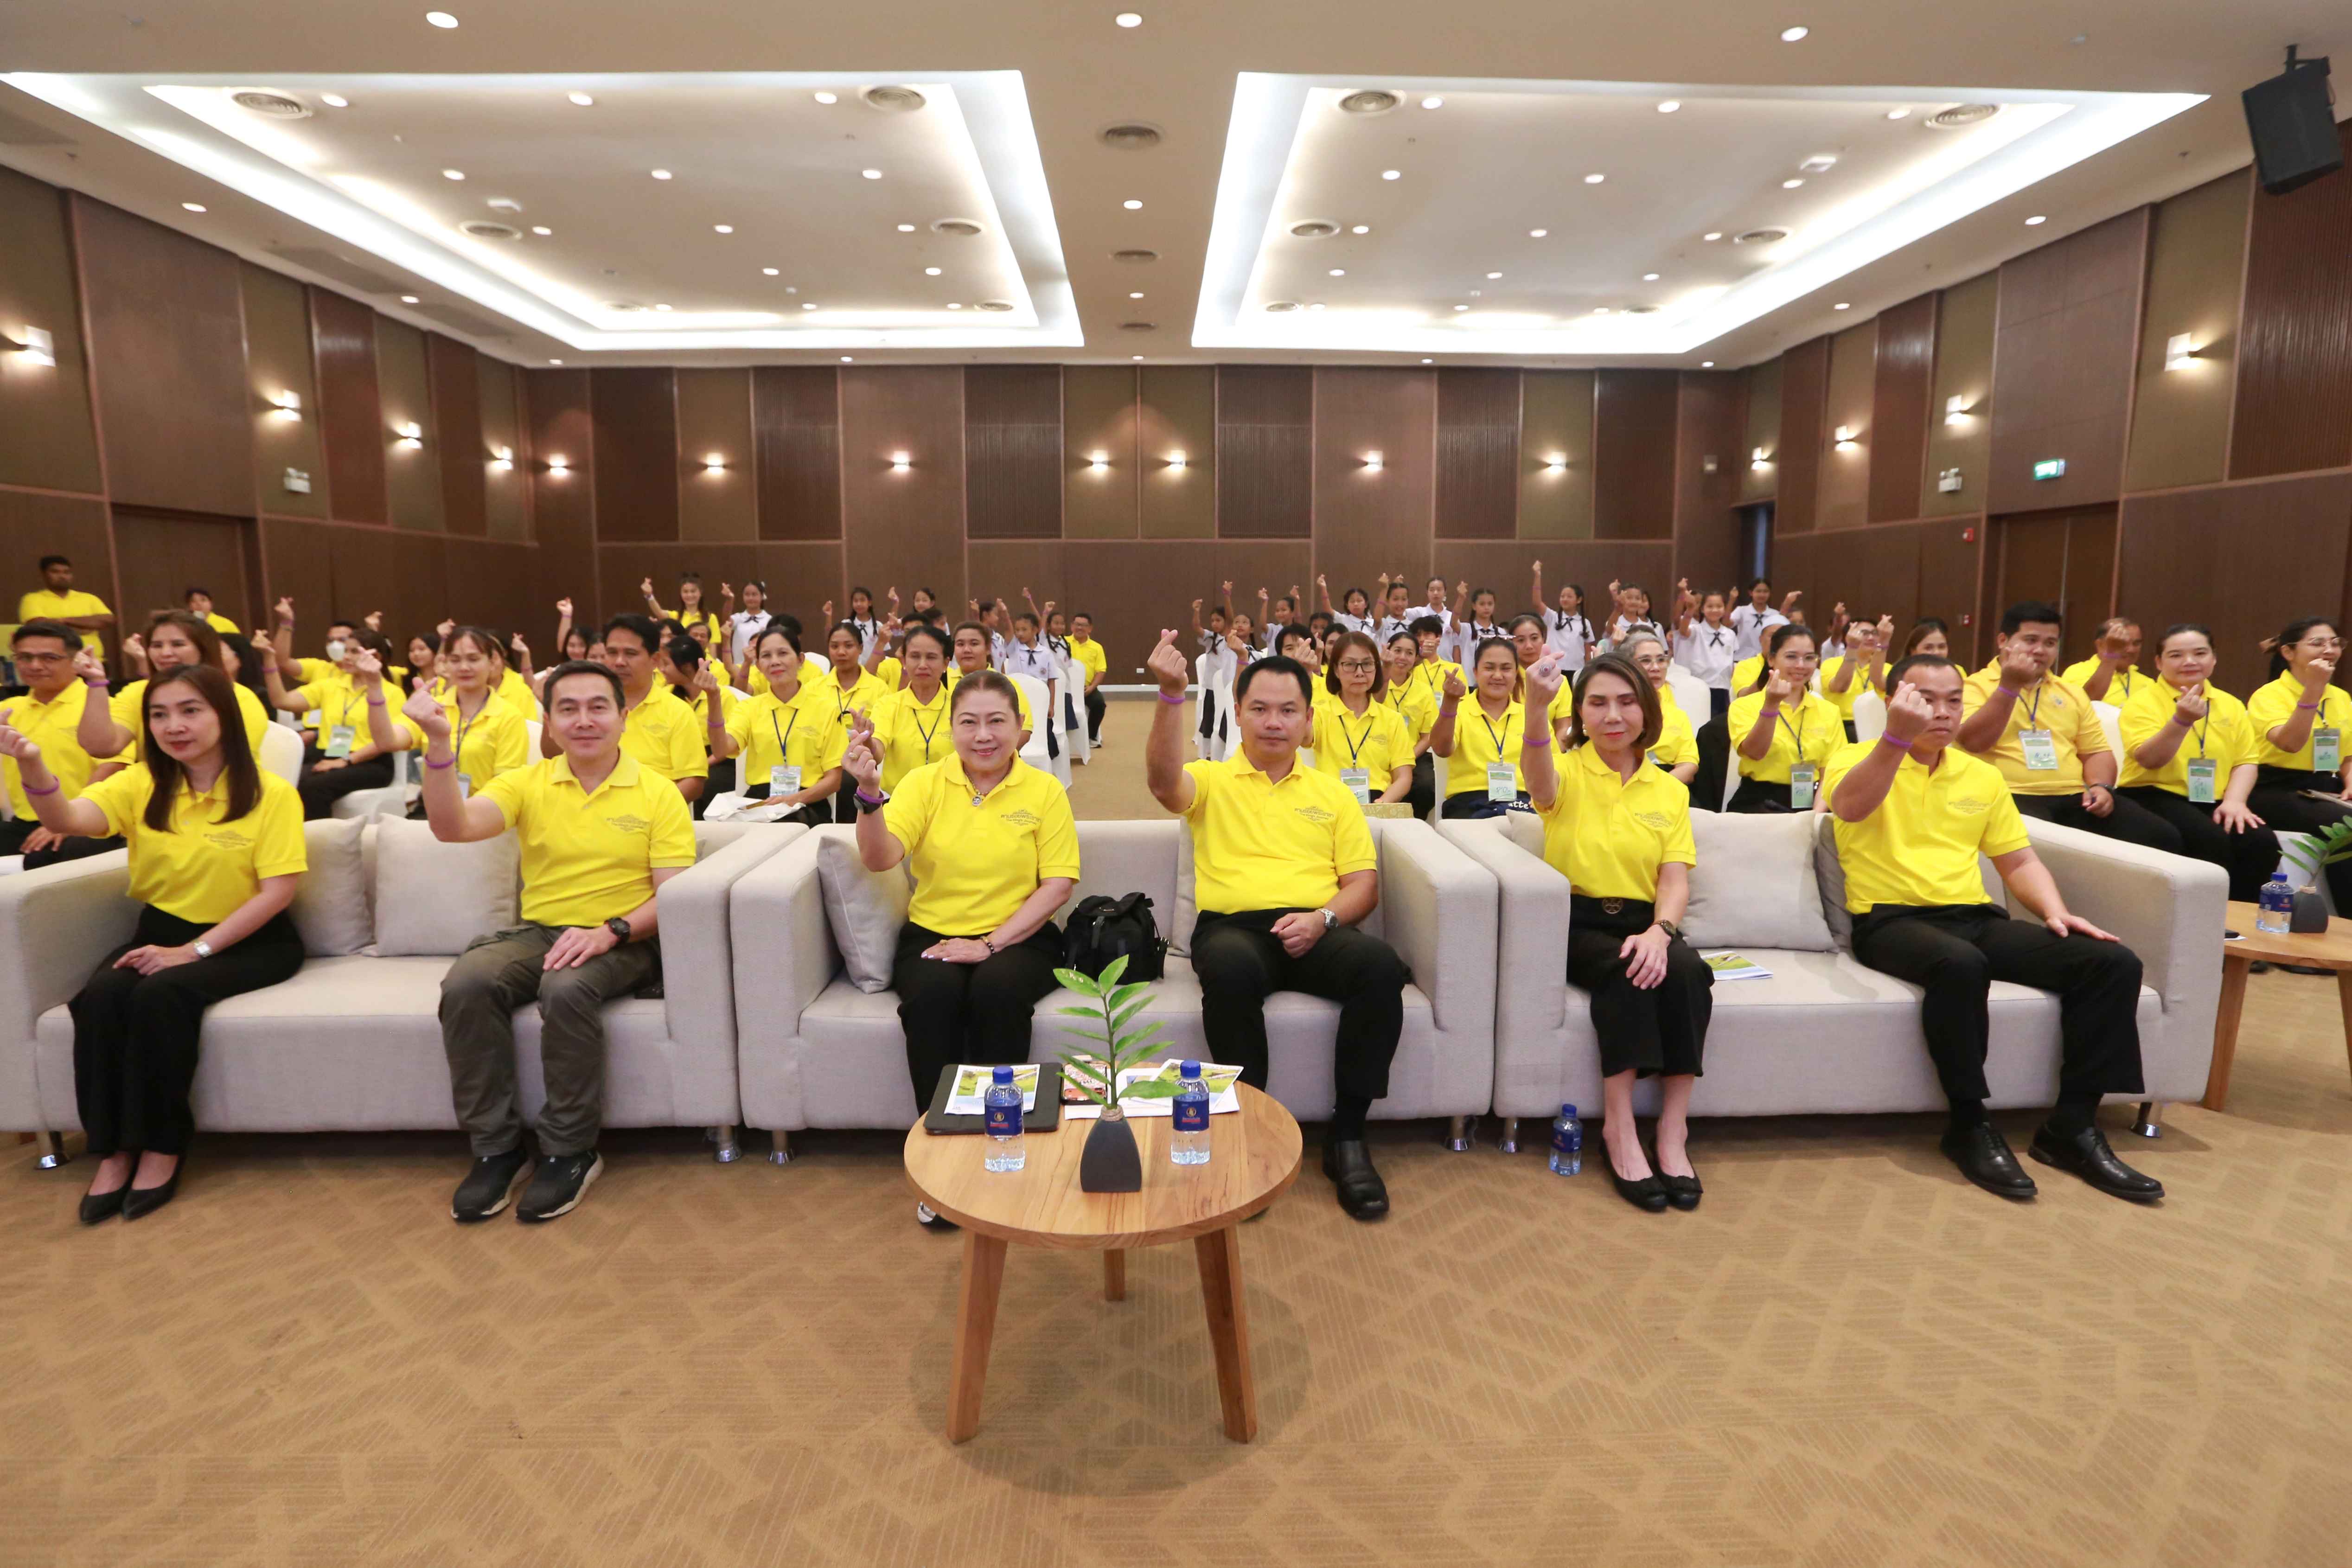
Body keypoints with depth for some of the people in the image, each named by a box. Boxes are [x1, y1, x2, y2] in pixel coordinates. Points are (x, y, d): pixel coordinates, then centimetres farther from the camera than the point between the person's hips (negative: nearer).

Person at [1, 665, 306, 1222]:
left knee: (162, 993, -31)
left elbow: (277, 891, -14)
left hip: (250, 941, -4)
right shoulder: (140, 785, 4)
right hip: (162, 932, 4)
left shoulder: (270, 793, -9)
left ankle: (162, 1146, -15)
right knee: (99, 996, -26)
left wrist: (195, 951, -20)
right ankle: (113, 1151, -14)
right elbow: (68, 819, -16)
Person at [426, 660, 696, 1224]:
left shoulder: (659, 795, -1)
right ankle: (495, 1148, -9)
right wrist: (439, 743, -25)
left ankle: (570, 1152, -14)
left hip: (623, 942, -3)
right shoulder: (527, 784, 6)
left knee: (567, 991, -34)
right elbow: (452, 827, -12)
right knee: (465, 985, -26)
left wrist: (610, 932, -23)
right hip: (537, 932, 3)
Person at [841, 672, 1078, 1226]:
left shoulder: (1044, 790, 1)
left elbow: (1058, 884, -5)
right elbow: (879, 858, -12)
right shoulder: (926, 783, 2)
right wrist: (869, 790, -31)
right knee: (932, 993, -30)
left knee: (998, 989, -32)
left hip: (1017, 937, -1)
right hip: (932, 936, 1)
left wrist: (992, 943, -15)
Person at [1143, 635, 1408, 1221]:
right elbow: (1163, 780, -12)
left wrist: (1323, 917, -9)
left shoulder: (1331, 793, 20)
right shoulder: (1211, 782, 13)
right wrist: (1172, 695, -26)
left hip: (1315, 931, 2)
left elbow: (1364, 882, 13)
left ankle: (1347, 1137, -15)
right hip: (1232, 927, -2)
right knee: (1230, 969, -38)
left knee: (1381, 965, -30)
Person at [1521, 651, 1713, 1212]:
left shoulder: (1670, 790, 11)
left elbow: (1676, 881, 2)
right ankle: (1619, 1131, -27)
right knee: (1623, 971, -33)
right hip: (1576, 923, -3)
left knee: (1687, 970, -29)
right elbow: (1538, 779, -28)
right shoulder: (1567, 772, 0)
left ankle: (1673, 1131, -21)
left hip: (1644, 922, 3)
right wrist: (1536, 710, -50)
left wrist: (1659, 931, -22)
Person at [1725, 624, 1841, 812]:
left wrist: (1818, 811, -12)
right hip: (1758, 803, -3)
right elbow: (1755, 752, -15)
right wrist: (1770, 705, -26)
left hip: (1808, 803, 3)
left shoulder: (1829, 711, 12)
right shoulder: (1745, 706, 2)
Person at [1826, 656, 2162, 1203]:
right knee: (1960, 965, -39)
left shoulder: (1983, 776, 18)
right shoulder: (1857, 759, 0)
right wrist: (1898, 737, -36)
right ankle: (1969, 1125, -21)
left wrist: (2055, 911, 1)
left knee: (2113, 962, -13)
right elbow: (1850, 809, -24)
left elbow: (2019, 860, 20)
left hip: (1976, 918, 6)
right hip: (1891, 920, -6)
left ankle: (2072, 1126, -7)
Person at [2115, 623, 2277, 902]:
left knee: (2262, 842, -22)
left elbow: (2245, 760, 11)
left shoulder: (2230, 704, 14)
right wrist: (2181, 721, -31)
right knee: (2212, 839, -31)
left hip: (2214, 803, 5)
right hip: (2156, 797, -5)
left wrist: (2234, 800, -7)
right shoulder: (2143, 701, -3)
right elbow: (2149, 760, -16)